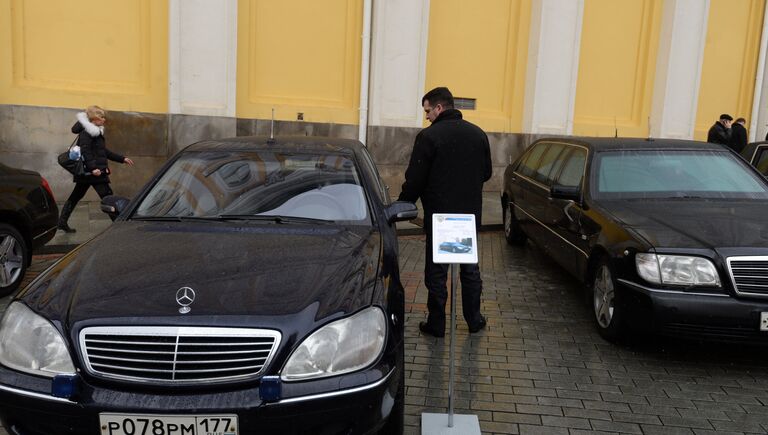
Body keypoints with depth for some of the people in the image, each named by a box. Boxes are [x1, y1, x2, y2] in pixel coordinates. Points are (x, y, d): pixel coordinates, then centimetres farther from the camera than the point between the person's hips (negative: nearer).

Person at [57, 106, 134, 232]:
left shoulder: (96, 131, 19)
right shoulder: (87, 131, -11)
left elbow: (104, 152, 25)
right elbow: (85, 151, -22)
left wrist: (122, 159, 25)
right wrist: (93, 167, -31)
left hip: (86, 172, 10)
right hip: (91, 171, -10)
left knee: (76, 196, 13)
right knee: (107, 196, -8)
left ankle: (62, 222, 18)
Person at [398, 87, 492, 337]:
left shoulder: (429, 136, -14)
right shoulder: (478, 134, 4)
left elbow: (414, 180, -14)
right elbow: (486, 172, 12)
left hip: (439, 215, -5)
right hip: (470, 214, 5)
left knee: (437, 270, 6)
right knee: (470, 268, 17)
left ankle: (436, 324, 12)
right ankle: (474, 319, 25)